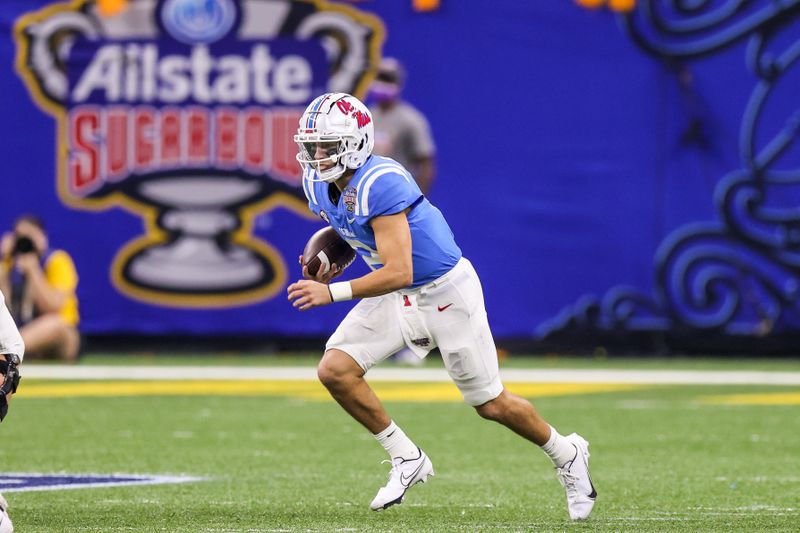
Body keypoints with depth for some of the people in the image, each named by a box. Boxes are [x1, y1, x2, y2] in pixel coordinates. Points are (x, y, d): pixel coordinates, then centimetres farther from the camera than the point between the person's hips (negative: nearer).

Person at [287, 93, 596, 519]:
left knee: (491, 405, 4)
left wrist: (332, 293, -36)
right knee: (335, 370, -11)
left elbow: (398, 273, -34)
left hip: (445, 292, -7)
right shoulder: (319, 185, -5)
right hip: (397, 299, 7)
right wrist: (329, 264, -2)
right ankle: (407, 460, 4)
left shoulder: (379, 184, -31)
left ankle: (567, 456, 31)